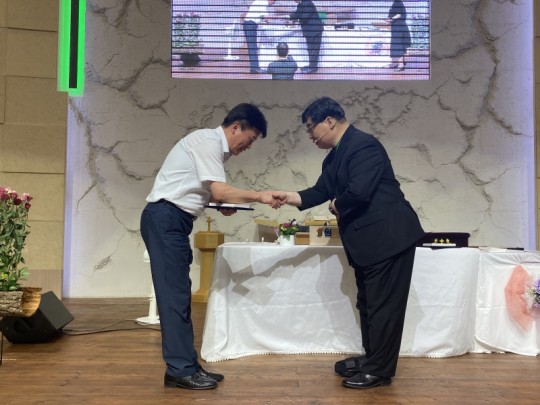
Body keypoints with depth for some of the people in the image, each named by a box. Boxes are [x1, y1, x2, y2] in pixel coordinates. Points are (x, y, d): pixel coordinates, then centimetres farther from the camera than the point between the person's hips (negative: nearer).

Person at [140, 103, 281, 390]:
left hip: (173, 221, 10)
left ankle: (184, 365, 16)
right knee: (174, 294, -8)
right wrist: (259, 196, -11)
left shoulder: (214, 146, 17)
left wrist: (222, 205, 4)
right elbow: (219, 190, -18)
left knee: (179, 293, 10)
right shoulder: (208, 140, -12)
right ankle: (180, 369, -2)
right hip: (165, 219, -10)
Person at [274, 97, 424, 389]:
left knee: (383, 305, -2)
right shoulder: (334, 156, 13)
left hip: (389, 236, -10)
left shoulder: (363, 145, -19)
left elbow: (358, 192, -29)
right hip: (367, 240, 11)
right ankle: (371, 358, 32)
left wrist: (336, 206, -10)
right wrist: (292, 197, -3)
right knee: (368, 304, 19)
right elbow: (321, 191, 11)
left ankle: (380, 370, 9)